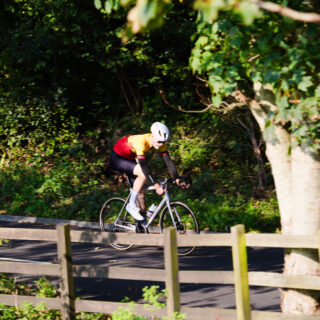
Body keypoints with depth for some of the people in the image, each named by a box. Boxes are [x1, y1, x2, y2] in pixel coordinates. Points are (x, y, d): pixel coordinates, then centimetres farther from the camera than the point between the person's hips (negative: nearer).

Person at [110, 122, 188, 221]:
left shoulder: (160, 142, -16)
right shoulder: (141, 142, -38)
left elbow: (168, 161, -16)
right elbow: (144, 166, -41)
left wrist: (177, 180, -27)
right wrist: (156, 186, -45)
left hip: (129, 158, 8)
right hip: (117, 158, -7)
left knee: (140, 194, 1)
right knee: (143, 174, -30)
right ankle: (131, 205, -18)